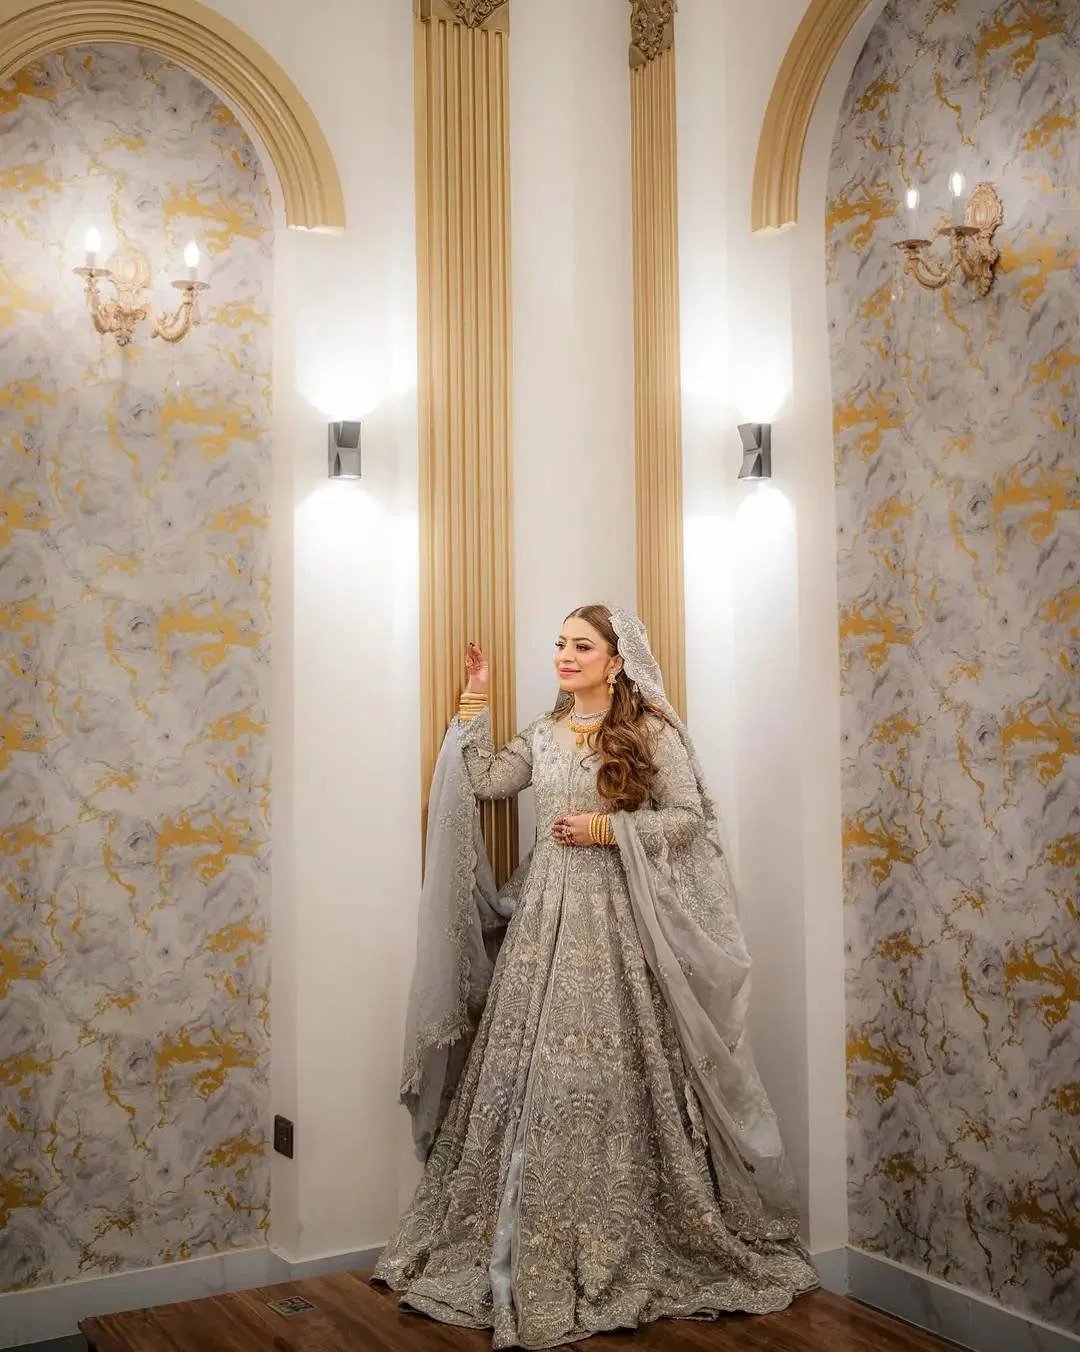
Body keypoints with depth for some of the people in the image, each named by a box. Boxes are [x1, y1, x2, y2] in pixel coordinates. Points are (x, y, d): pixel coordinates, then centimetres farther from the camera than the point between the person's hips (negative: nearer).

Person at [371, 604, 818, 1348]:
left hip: (619, 915, -4)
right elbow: (485, 781, 3)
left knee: (612, 1069, -4)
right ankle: (533, 1249, 13)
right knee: (534, 1063, 3)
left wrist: (608, 829, -13)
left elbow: (689, 817, -5)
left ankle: (626, 1244, 9)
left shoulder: (651, 732, -2)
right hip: (547, 911, 5)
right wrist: (475, 701, 3)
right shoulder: (543, 734, 13)